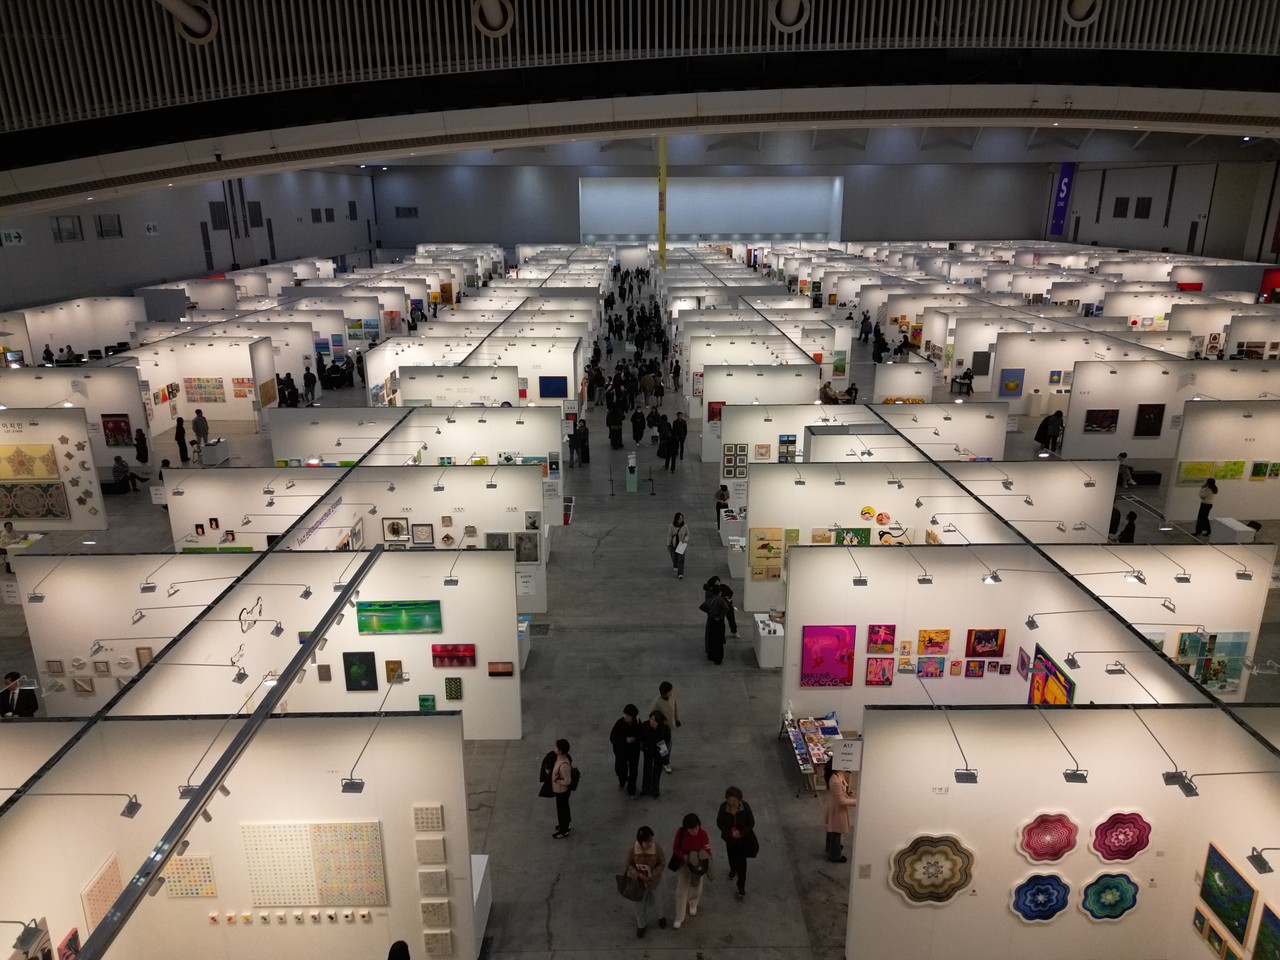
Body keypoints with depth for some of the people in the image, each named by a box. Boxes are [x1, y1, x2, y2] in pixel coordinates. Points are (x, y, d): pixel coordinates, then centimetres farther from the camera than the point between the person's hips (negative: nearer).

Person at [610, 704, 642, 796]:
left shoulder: (637, 721, -14)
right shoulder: (619, 723, -23)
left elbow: (641, 733, 0)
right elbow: (612, 738, -18)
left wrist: (635, 739, -21)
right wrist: (625, 740, -27)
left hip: (634, 750, 2)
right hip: (621, 751, -2)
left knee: (633, 770, 8)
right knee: (621, 769, 7)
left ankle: (631, 790, 28)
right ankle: (622, 781, 43)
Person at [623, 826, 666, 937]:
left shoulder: (657, 848, -26)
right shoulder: (632, 850, -27)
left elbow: (662, 863, -11)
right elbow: (629, 865, -11)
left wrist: (653, 874, -24)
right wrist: (637, 874, -26)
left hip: (652, 881, 0)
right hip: (638, 881, 0)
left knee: (653, 902, 20)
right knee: (640, 904, 19)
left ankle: (661, 916, 54)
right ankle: (641, 925, 48)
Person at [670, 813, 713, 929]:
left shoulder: (703, 834, -25)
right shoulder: (680, 833, -24)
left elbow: (707, 851, -16)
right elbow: (675, 848, -13)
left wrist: (701, 857, -36)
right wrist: (684, 856, -29)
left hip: (698, 865, 1)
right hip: (683, 864, -1)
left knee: (696, 888, 22)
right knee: (681, 891, 6)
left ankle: (693, 905, 53)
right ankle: (679, 918, 24)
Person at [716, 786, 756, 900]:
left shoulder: (745, 806, -26)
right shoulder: (723, 807, -24)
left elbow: (751, 823, -14)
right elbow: (719, 823, -12)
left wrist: (742, 833, -26)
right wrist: (730, 833, -24)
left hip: (743, 838, -2)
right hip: (729, 837, 2)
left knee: (741, 862, 1)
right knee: (731, 855, 27)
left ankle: (741, 886, 19)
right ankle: (733, 869, 59)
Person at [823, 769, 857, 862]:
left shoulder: (839, 774, -7)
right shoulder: (835, 781, -37)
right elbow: (841, 801, -29)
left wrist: (848, 790, -7)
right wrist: (856, 801, -20)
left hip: (834, 808, 9)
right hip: (836, 809, -9)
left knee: (832, 829, 30)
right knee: (836, 832, 13)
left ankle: (831, 847, 52)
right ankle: (835, 856, 32)